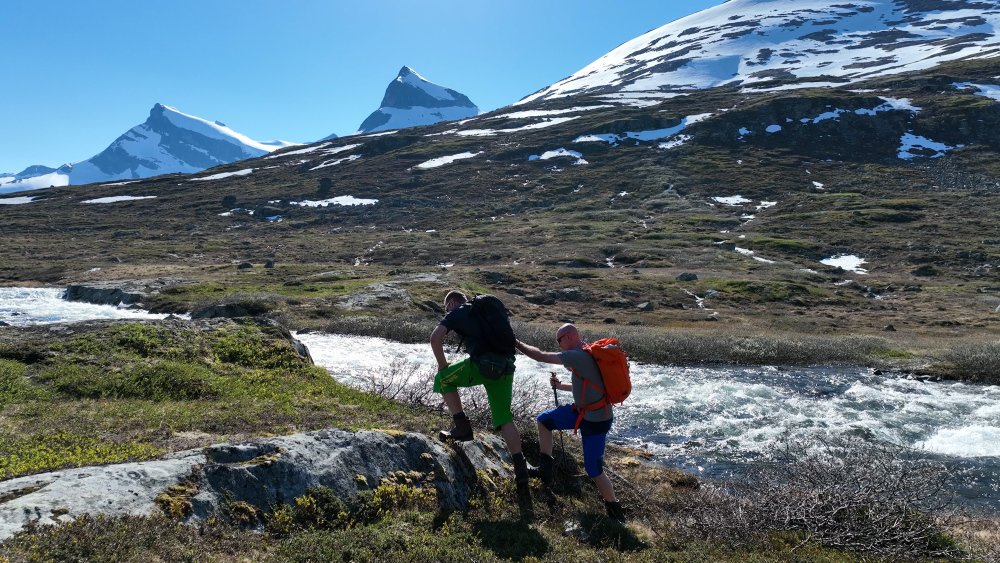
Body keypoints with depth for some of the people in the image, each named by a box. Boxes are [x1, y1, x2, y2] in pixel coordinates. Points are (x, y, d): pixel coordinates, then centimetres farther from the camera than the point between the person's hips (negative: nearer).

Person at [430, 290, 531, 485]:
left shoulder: (456, 313, 8)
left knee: (443, 379, 17)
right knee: (504, 417, 13)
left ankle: (462, 427, 11)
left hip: (482, 365, -6)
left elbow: (435, 338, -7)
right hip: (506, 367, 6)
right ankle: (520, 467, 7)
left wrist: (443, 365, 6)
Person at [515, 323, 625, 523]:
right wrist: (560, 385, 11)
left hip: (596, 420, -10)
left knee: (594, 469, 0)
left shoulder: (578, 356, -24)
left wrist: (517, 344, -12)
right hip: (582, 410, 10)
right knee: (544, 420, 8)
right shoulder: (585, 355, 6)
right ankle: (545, 469, 17)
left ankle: (615, 511, 19)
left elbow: (541, 357, -24)